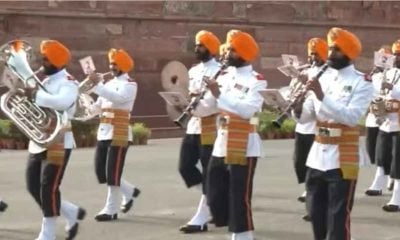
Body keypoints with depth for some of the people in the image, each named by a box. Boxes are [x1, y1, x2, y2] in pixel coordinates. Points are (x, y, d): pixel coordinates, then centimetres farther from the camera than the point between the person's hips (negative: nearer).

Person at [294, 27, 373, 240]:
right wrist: (298, 108, -13)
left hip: (342, 160, -6)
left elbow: (352, 116, -21)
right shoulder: (322, 77, 11)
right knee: (316, 214, 14)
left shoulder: (362, 83, -6)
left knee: (338, 218, -4)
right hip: (317, 157, 6)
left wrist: (322, 96, -26)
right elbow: (306, 116, 10)